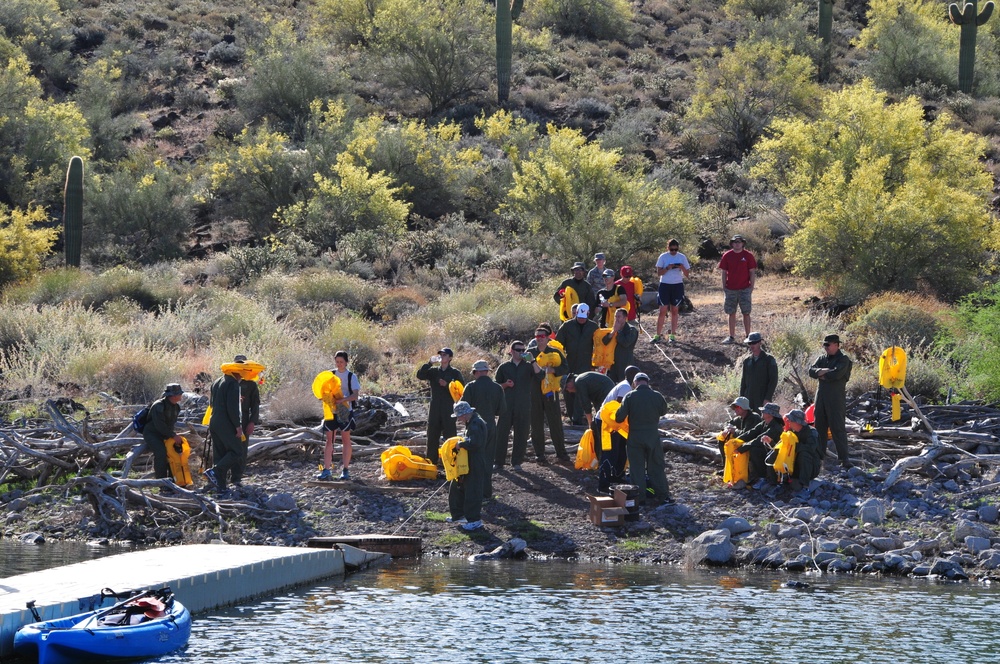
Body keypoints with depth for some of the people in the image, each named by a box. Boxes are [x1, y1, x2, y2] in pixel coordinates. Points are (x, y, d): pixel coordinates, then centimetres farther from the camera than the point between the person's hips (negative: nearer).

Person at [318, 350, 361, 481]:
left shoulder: (351, 376, -1)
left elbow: (355, 395, -11)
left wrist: (342, 400, -26)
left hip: (345, 411, -3)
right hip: (331, 411, 3)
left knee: (346, 439, 2)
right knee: (329, 440, 0)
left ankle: (346, 470, 7)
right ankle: (327, 470, 0)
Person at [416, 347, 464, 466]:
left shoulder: (455, 373, 2)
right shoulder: (433, 371, 10)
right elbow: (420, 376, -5)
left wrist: (447, 385, -14)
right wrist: (429, 363, -14)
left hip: (449, 410, -4)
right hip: (434, 410, 4)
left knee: (449, 437, -4)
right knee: (432, 437, 6)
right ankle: (431, 463, 13)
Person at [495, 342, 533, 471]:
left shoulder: (528, 366, 9)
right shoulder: (504, 367, 10)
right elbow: (496, 386, 14)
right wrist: (506, 384, -6)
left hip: (524, 406, 0)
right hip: (507, 405, 0)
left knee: (521, 434, 1)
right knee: (502, 433, -3)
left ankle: (516, 462, 10)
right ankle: (498, 462, 4)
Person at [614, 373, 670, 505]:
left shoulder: (630, 396, -11)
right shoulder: (657, 396, -5)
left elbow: (619, 417, -12)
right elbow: (663, 411, 13)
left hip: (635, 437, -2)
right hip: (653, 437, 2)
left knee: (637, 467, 6)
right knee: (656, 467, 11)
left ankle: (640, 497, 4)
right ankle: (663, 495, 11)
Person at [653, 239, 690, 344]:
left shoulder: (682, 257, 3)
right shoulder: (663, 257, 0)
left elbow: (686, 274, 4)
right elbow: (659, 272, -3)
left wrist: (682, 268, -17)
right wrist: (668, 268, -20)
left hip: (677, 285, 1)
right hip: (665, 285, -1)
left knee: (674, 311, 4)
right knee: (662, 311, -4)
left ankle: (673, 335, 10)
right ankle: (658, 334, 1)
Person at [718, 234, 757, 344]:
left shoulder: (748, 256, -2)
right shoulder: (727, 256, 3)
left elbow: (752, 272, 1)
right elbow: (724, 272, 7)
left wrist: (751, 287, -4)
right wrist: (724, 287, 3)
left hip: (744, 289, -2)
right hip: (731, 289, 2)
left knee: (746, 313, 0)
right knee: (731, 313, 7)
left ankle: (748, 336, 6)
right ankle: (731, 337, 13)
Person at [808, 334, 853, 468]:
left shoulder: (843, 360, -4)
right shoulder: (822, 359, 17)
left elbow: (837, 374, -19)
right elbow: (811, 371, 3)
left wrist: (822, 375, -5)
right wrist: (822, 371, -17)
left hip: (836, 398, -7)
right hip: (821, 396, 7)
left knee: (838, 428, -10)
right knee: (819, 427, 10)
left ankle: (844, 458, -12)